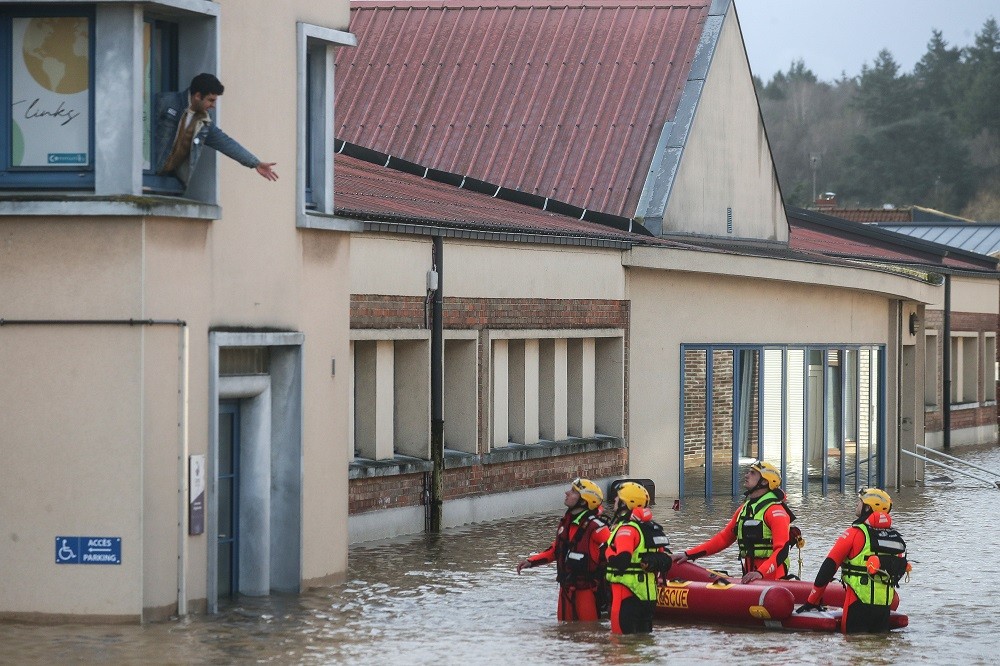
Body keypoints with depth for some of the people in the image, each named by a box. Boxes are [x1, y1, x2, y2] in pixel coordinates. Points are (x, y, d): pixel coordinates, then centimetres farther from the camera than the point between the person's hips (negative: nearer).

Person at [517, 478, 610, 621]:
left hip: (586, 590, -8)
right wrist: (531, 561, 15)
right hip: (566, 588, 8)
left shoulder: (594, 527, -17)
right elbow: (556, 550, 22)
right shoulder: (566, 522, 11)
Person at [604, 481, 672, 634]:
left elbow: (621, 560, -27)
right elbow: (665, 560, 14)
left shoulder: (626, 529, -15)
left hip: (627, 595, -9)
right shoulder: (652, 528, 13)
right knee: (643, 634, 14)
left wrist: (608, 552, -10)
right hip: (648, 595, 9)